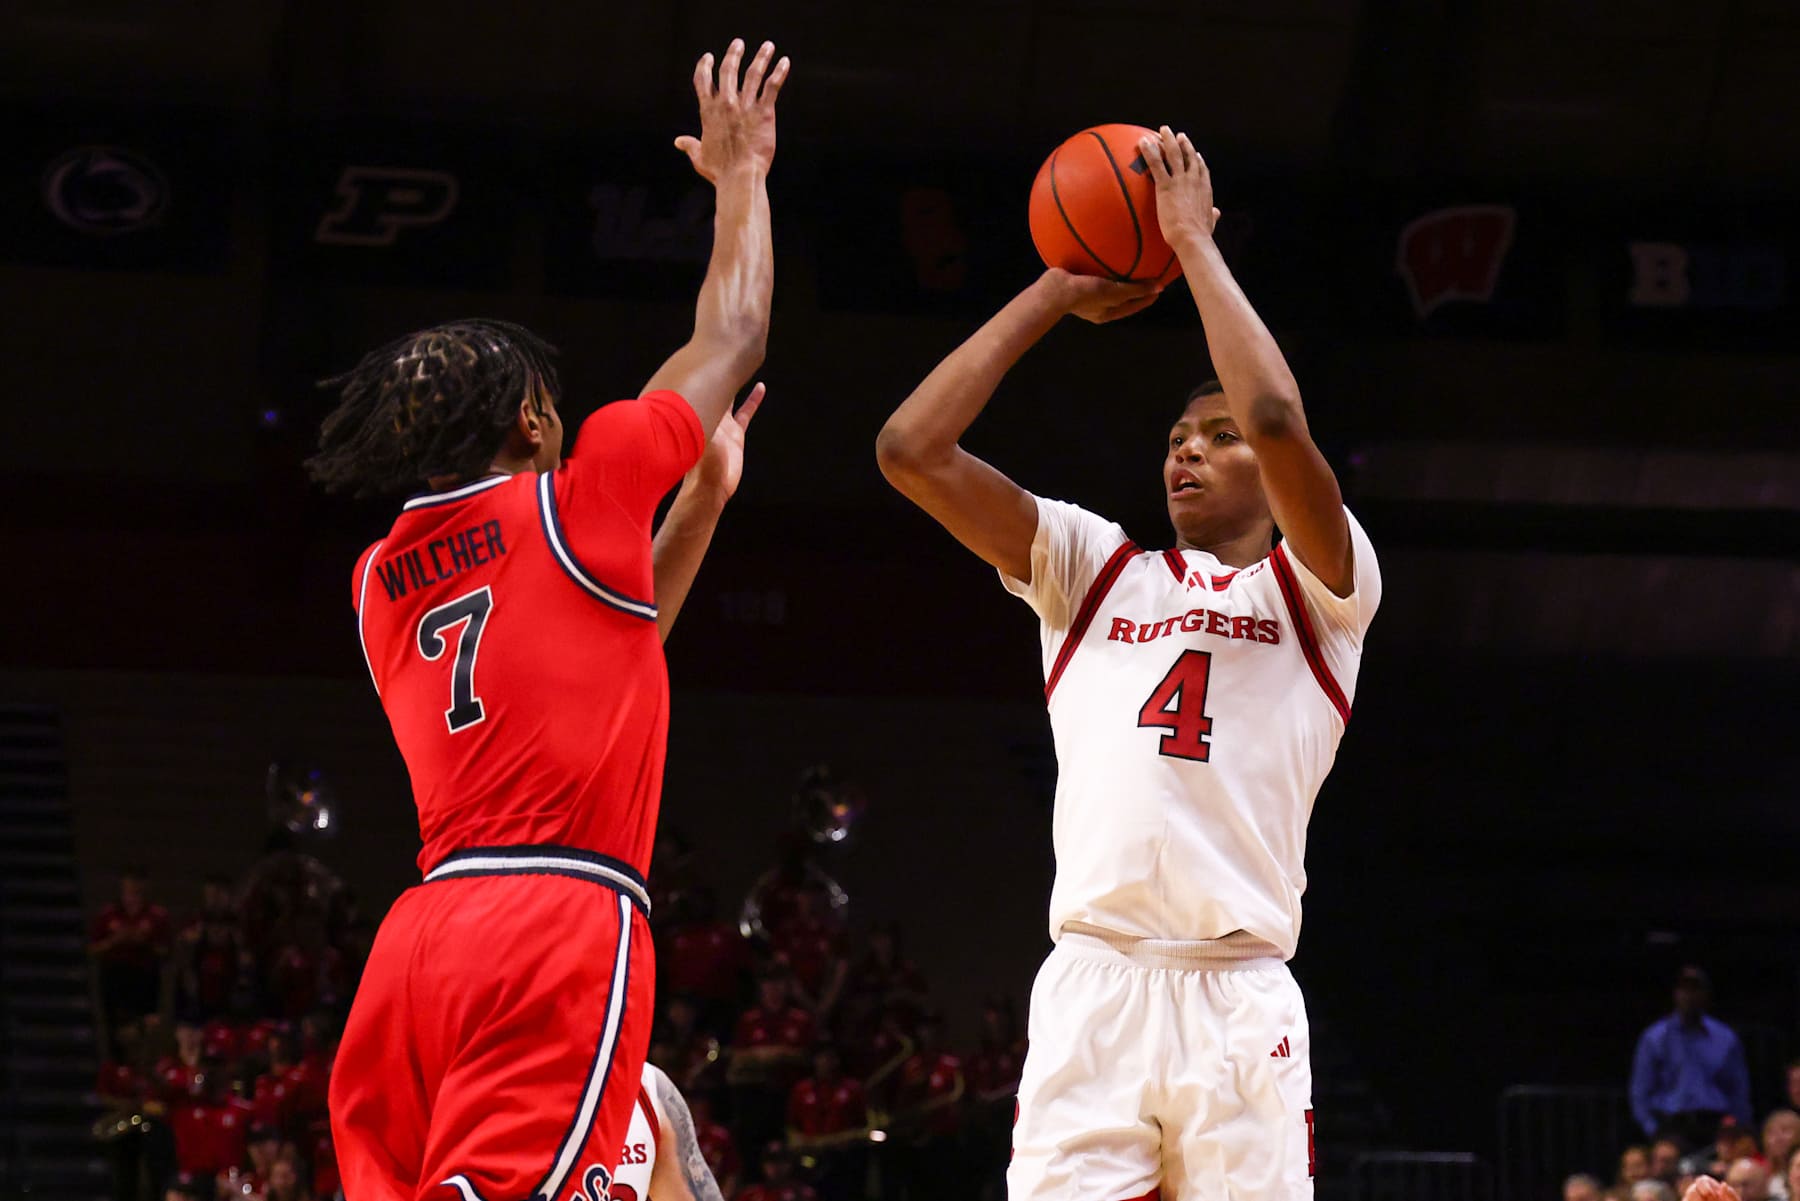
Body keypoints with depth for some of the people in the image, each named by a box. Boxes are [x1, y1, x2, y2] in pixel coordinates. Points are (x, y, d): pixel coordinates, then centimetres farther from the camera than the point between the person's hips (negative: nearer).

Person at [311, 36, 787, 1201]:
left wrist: (701, 503, 39)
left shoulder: (383, 579, 22)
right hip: (560, 924, -7)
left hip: (423, 931, 7)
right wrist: (741, 177, 30)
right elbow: (733, 341, 16)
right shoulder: (573, 500, 4)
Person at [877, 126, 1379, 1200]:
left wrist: (1194, 243, 1)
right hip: (1091, 990, 2)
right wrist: (1056, 294, 14)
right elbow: (912, 450, 10)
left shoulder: (1315, 591, 10)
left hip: (1241, 1001, -2)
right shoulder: (1097, 571, 20)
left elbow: (1279, 421, -11)